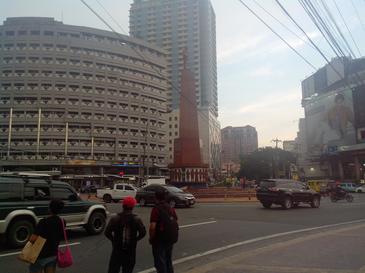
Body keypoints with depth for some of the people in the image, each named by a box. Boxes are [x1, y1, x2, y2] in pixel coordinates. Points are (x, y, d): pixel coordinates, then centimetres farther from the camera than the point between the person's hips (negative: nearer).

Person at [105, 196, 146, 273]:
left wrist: (113, 240, 7)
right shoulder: (136, 220, -6)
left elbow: (107, 232, -8)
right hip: (130, 252, 0)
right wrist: (135, 239, 5)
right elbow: (142, 233, -9)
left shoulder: (115, 219, -6)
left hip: (117, 250, 0)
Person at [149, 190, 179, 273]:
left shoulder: (156, 209, -17)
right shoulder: (171, 209, 4)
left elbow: (152, 227, -23)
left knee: (160, 263, 5)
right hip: (170, 239, 7)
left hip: (159, 240, -6)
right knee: (168, 261, 21)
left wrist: (151, 238, -9)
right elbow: (176, 224, 10)